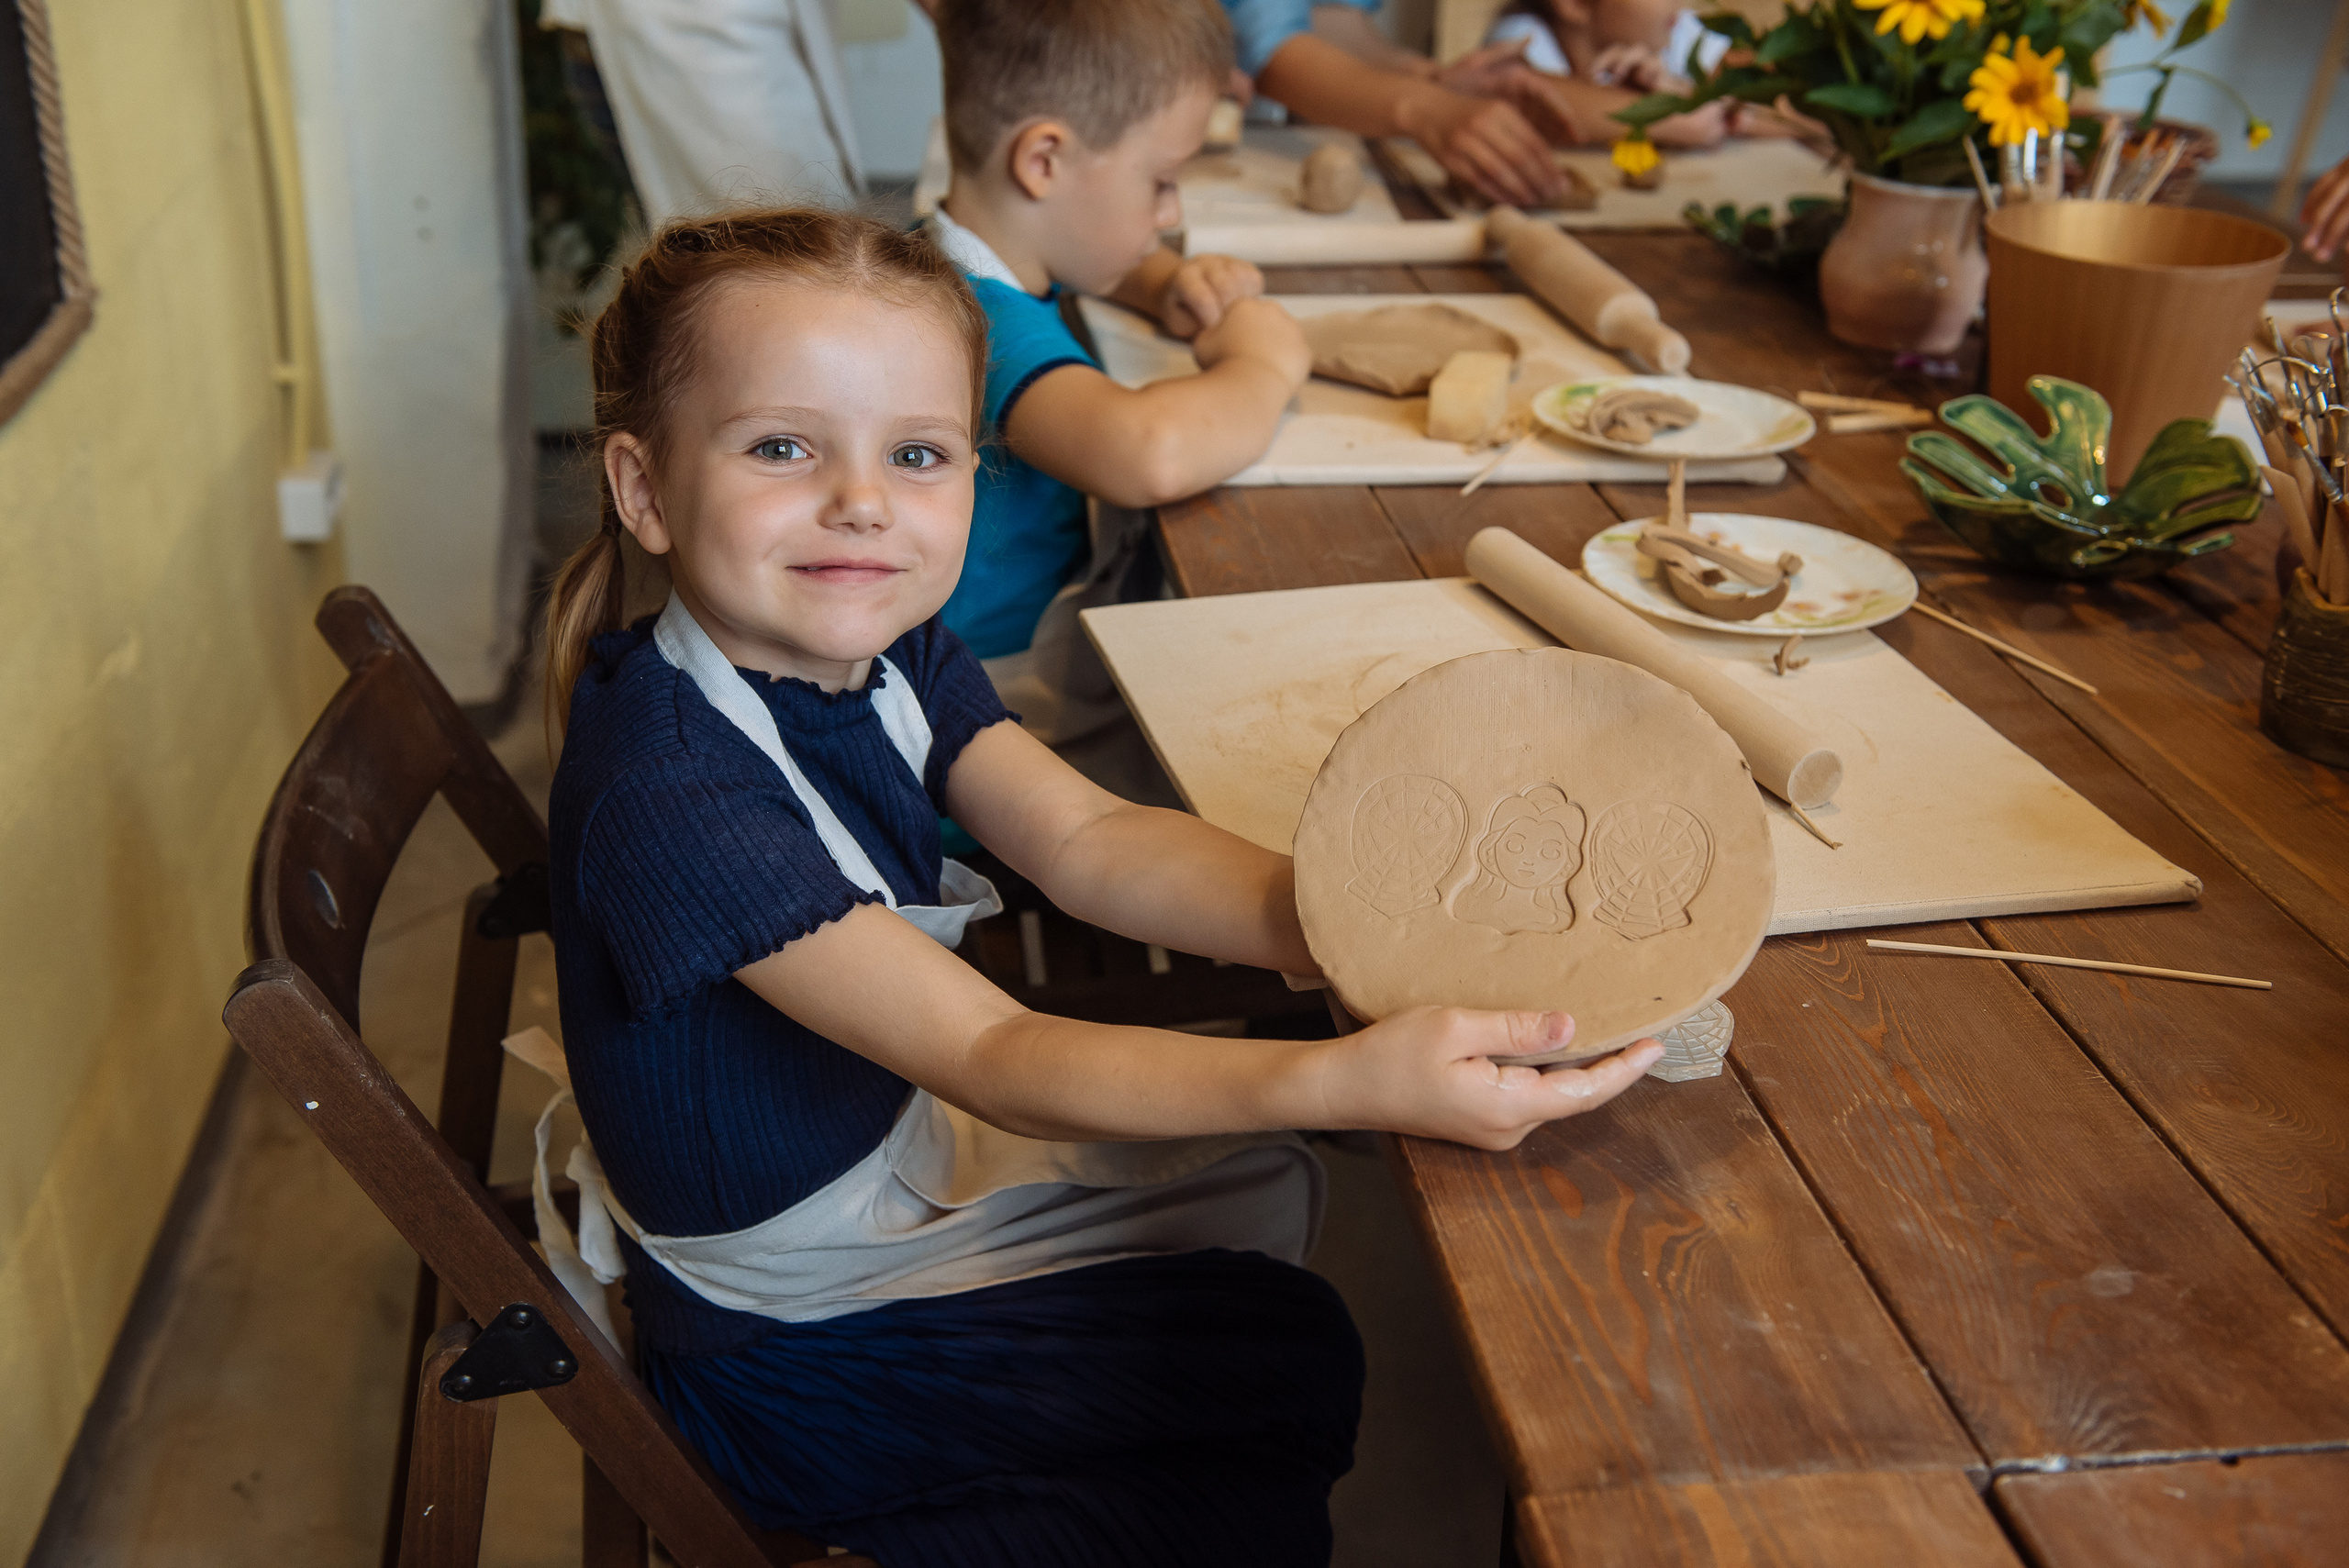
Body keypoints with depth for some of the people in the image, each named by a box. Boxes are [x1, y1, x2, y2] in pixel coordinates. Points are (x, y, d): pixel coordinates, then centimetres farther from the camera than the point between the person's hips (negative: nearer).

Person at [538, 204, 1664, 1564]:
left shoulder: (888, 648, -7)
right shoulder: (673, 787, -35)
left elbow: (1087, 841, -14)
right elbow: (991, 1052, -38)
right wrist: (1345, 1079, -50)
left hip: (898, 1145, 8)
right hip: (792, 1335, -8)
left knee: (1266, 1192, 20)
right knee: (1292, 1371, -2)